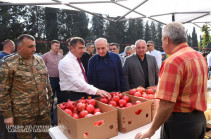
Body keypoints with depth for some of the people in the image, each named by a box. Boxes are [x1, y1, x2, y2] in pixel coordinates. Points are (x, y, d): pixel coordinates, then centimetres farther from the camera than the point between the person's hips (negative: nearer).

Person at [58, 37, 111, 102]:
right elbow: (76, 81, -28)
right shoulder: (66, 62, -17)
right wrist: (96, 91, -35)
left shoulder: (77, 60, 11)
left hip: (81, 95, 8)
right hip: (71, 97, -8)